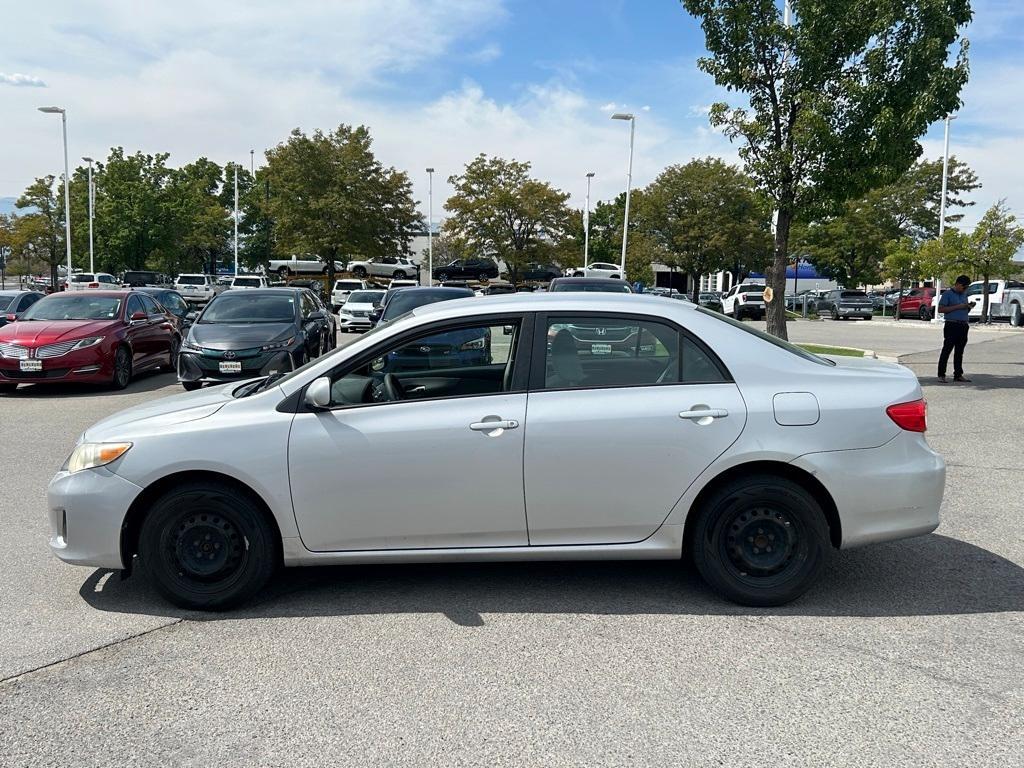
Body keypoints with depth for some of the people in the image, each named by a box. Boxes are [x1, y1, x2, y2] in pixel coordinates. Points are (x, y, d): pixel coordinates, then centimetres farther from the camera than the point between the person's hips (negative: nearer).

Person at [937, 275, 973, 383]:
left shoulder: (964, 295, 19)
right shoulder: (948, 294, -2)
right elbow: (941, 309, -11)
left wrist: (968, 307, 4)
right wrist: (957, 307, -15)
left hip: (964, 326, 7)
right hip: (952, 325, -7)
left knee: (959, 351, 9)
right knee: (947, 350, -6)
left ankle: (958, 374, 14)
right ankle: (941, 375, -4)